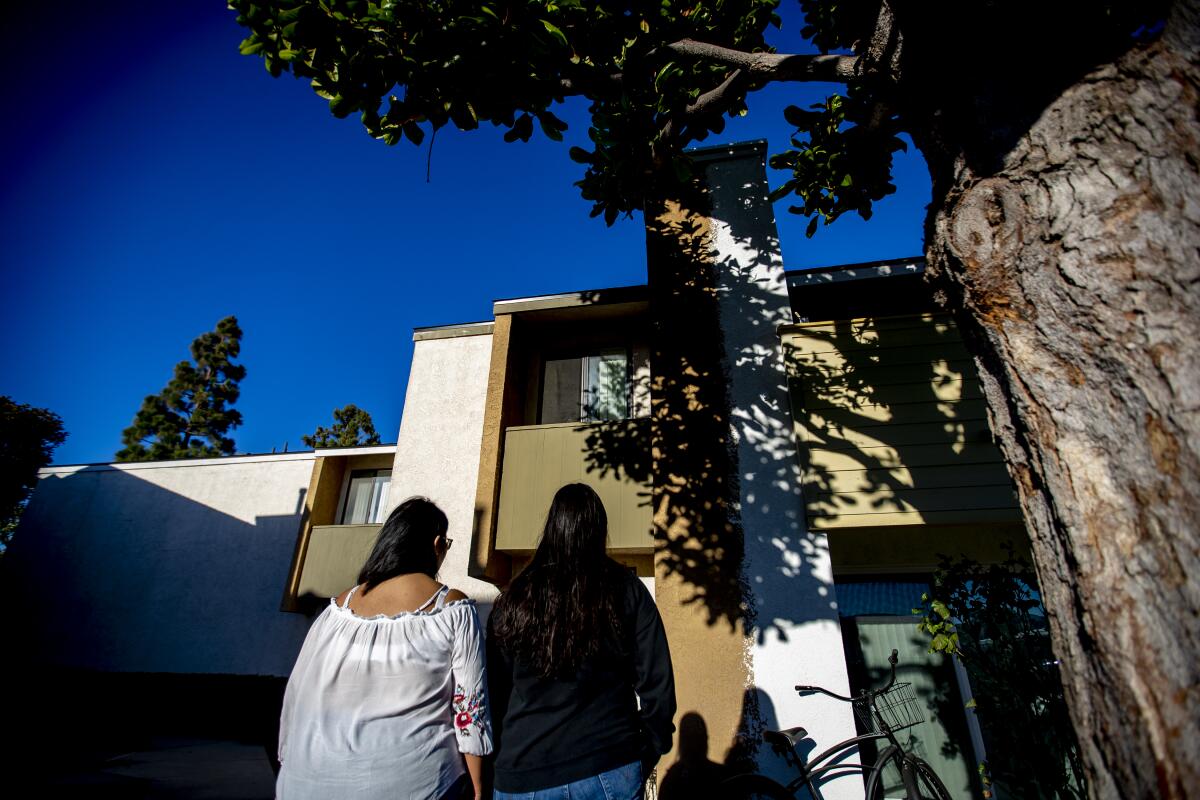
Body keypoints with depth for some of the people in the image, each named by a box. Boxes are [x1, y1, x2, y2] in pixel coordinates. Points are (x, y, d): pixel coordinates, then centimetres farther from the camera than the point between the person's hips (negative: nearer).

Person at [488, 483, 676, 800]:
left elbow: (494, 693, 5)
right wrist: (645, 757, 7)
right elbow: (656, 685, -6)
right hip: (610, 773, 0)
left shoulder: (513, 599, -1)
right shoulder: (627, 590, -5)